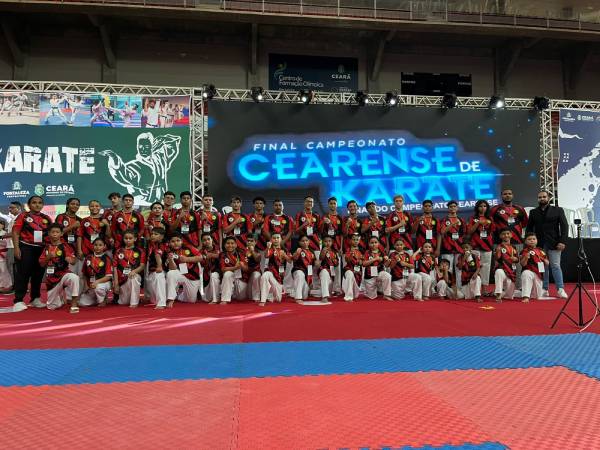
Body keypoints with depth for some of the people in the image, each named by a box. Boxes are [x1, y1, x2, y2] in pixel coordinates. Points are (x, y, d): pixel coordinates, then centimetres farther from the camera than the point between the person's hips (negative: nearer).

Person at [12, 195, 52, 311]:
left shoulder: (46, 218, 11)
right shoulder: (23, 216, 0)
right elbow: (15, 232, -5)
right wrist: (16, 248, -14)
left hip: (41, 250, 4)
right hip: (25, 248, -4)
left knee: (38, 274, 10)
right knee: (22, 274, -4)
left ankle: (35, 299, 21)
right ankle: (18, 301, -2)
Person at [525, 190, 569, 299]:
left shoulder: (558, 210, 6)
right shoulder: (533, 212, 12)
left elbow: (564, 226, 0)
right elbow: (529, 228, 11)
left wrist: (562, 241, -10)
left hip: (554, 244, -2)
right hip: (538, 244, 2)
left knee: (556, 266, -4)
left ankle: (560, 289, 1)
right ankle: (544, 290, 8)